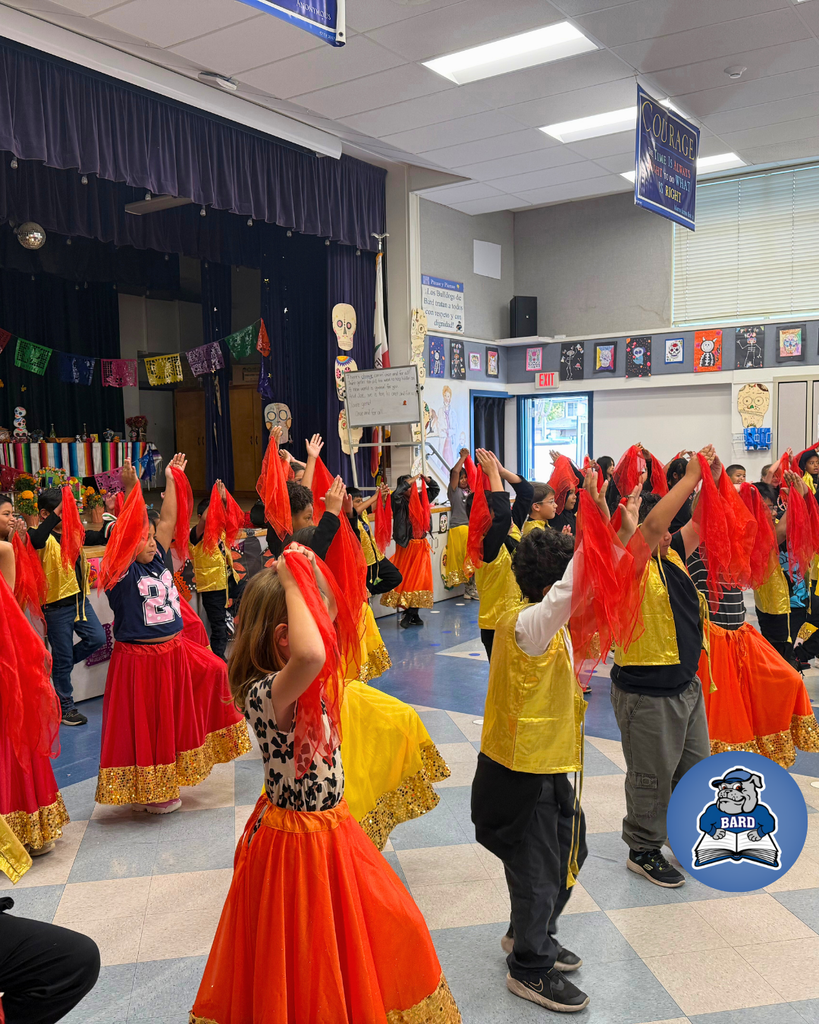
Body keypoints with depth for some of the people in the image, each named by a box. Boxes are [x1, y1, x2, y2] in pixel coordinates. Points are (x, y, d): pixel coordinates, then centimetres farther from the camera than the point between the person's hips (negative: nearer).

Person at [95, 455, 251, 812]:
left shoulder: (158, 561, 4)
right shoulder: (121, 572, -14)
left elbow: (167, 521, 4)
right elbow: (126, 528, -27)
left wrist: (171, 479, 5)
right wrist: (131, 490, -35)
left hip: (175, 652, 7)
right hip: (138, 659, -7)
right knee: (145, 726, 4)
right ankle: (150, 792, 24)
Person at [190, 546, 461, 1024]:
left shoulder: (305, 682, -2)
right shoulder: (265, 693, -29)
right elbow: (310, 655, -53)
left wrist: (310, 567, -2)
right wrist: (291, 583, -39)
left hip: (333, 827, 9)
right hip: (297, 840, -9)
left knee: (391, 926, 23)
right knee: (306, 963, 12)